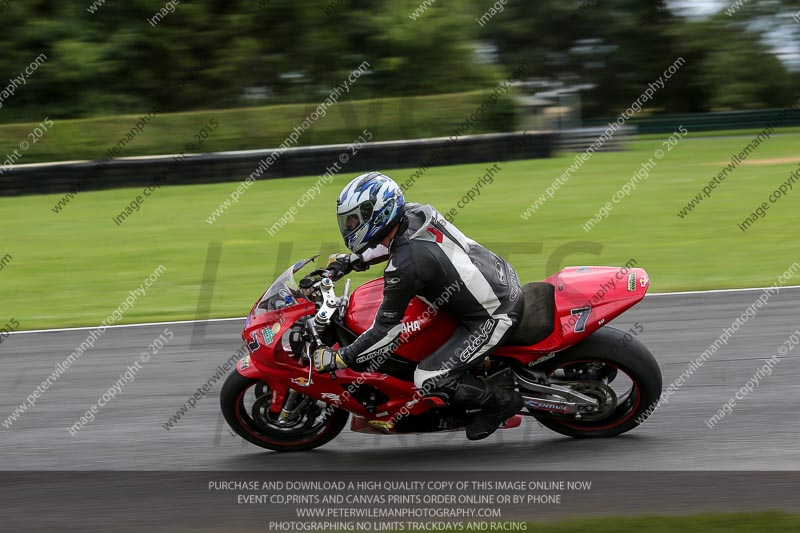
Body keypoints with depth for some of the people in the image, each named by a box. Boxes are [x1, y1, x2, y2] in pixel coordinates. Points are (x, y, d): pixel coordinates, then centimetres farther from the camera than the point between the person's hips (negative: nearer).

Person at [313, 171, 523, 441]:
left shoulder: (404, 266, -27)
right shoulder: (415, 213, -3)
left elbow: (386, 328, -19)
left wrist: (340, 358, -10)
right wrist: (353, 260, 18)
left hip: (496, 316, -9)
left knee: (430, 379, -12)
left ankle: (502, 401, 7)